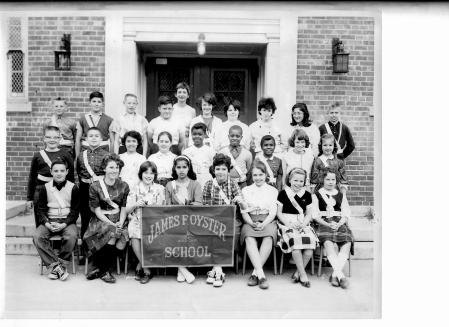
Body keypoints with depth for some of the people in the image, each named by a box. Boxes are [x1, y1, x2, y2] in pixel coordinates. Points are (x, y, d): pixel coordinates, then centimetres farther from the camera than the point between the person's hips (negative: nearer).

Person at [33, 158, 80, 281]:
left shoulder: (73, 188, 1)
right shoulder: (45, 188, 7)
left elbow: (75, 211, 1)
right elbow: (41, 210, 7)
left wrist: (65, 224, -15)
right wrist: (47, 223, -12)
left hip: (67, 221, -2)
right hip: (49, 221, 2)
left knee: (71, 236, -33)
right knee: (37, 236, -27)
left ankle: (54, 266, -17)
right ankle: (57, 265, -24)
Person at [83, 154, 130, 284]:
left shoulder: (123, 186, 6)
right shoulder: (95, 186, -2)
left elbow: (124, 208, 6)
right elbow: (97, 210, -5)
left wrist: (120, 223, -13)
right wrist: (111, 224, -17)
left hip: (119, 221, 2)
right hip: (101, 220, -2)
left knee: (121, 243, -27)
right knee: (112, 233, -33)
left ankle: (101, 269, -7)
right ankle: (105, 270, -14)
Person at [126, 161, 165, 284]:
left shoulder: (160, 189, 8)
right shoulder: (134, 188, 9)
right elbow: (127, 210, 7)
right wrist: (136, 204, -12)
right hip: (137, 220, 1)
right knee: (134, 235, -29)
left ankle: (140, 266, -5)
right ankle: (146, 270, -10)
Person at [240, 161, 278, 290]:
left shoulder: (273, 191, 16)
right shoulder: (245, 190, 18)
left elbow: (273, 212, 5)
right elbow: (244, 212, 8)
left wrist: (263, 224, -15)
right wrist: (251, 223, -14)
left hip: (267, 221, 0)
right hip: (250, 221, 0)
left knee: (268, 237, -35)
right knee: (249, 238, -34)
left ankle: (255, 273, -32)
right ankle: (261, 274, -39)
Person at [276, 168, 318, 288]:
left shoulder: (307, 195, 13)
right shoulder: (283, 193, 5)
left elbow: (309, 214, 12)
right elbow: (279, 213, 4)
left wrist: (303, 224, -8)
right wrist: (289, 224, -10)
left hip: (303, 224, 3)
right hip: (286, 224, -3)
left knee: (310, 241, -28)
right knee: (295, 240, -33)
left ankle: (298, 272, -11)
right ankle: (303, 274, -19)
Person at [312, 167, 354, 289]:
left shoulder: (341, 195, 22)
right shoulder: (317, 195, 14)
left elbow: (346, 214, 12)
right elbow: (315, 215, 4)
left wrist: (339, 224, -10)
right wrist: (328, 224, -12)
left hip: (340, 224, 3)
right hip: (324, 224, -2)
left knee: (347, 244, -28)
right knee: (329, 244, -34)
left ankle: (335, 274, -30)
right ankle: (341, 275, -36)